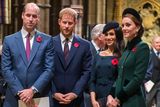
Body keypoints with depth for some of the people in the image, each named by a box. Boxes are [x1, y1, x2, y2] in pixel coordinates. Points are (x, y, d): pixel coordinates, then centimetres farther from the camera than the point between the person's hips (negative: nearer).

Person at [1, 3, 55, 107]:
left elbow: (49, 69, -3)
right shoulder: (9, 40, 5)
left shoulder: (47, 40, 2)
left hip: (41, 96, 0)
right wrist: (20, 91, -12)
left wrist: (33, 89, -14)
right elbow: (6, 69, -1)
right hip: (15, 97, 1)